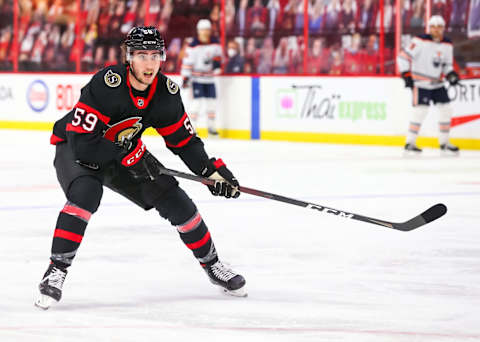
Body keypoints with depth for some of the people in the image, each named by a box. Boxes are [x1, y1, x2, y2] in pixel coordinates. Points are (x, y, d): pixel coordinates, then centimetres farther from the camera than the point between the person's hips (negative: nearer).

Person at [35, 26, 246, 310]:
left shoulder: (166, 91, -13)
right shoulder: (106, 84, -32)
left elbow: (184, 140, 0)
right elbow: (82, 141, -34)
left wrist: (212, 170, -12)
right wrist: (130, 157, -32)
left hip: (126, 151, 6)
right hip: (74, 148, -6)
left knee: (175, 201, -1)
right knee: (85, 194, -35)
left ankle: (212, 265, 20)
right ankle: (56, 271, -28)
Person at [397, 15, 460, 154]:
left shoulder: (447, 45, 5)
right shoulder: (420, 41, -14)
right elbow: (403, 57, -14)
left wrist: (451, 74, -4)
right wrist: (406, 75, -17)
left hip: (437, 83, 6)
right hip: (421, 82, -6)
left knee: (446, 109, 2)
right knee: (420, 110, -15)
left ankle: (444, 142, 14)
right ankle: (410, 143, -5)